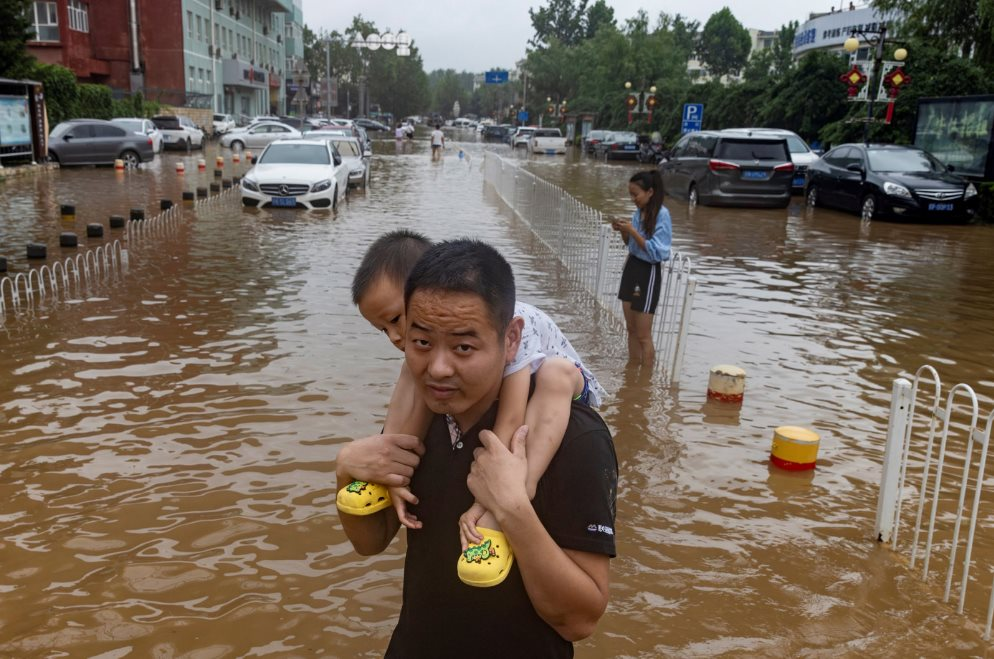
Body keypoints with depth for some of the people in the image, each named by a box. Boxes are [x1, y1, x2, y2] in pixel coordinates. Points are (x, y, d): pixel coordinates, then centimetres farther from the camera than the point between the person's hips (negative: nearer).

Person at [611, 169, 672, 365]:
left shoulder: (661, 215, -16)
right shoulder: (639, 212, 5)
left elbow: (655, 252, -20)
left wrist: (632, 231, -22)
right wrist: (622, 231, -3)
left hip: (648, 274, -8)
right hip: (631, 268, 8)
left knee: (643, 336, 0)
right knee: (631, 330, 14)